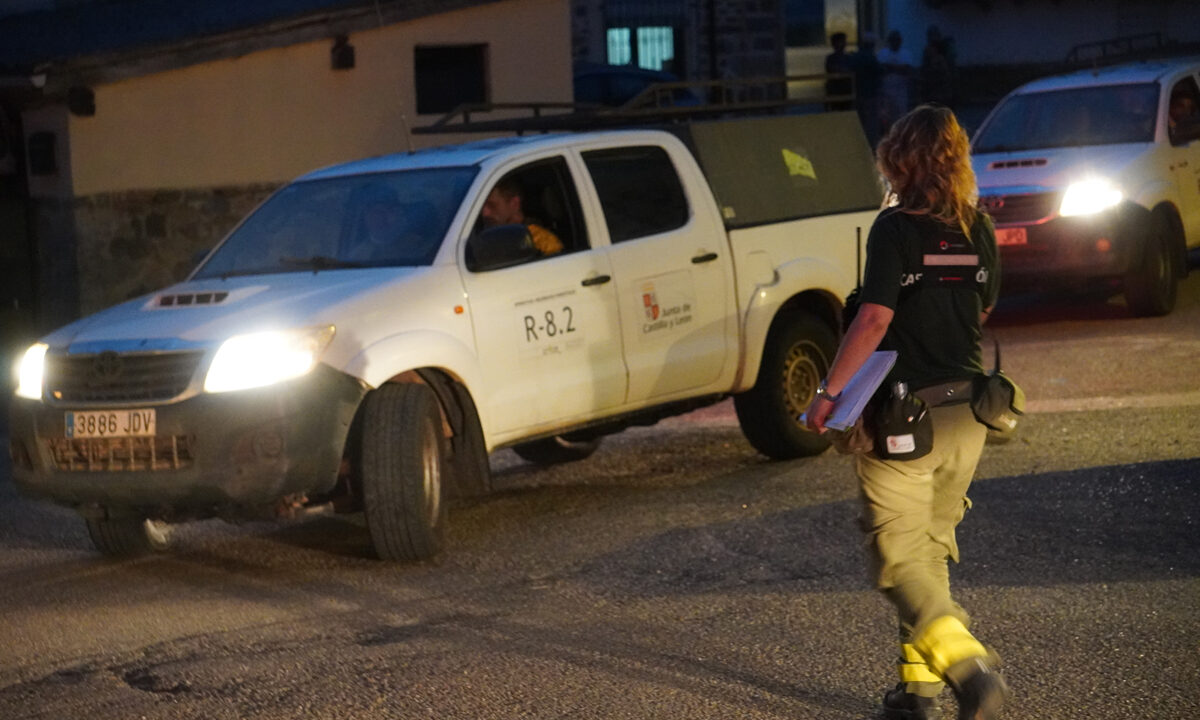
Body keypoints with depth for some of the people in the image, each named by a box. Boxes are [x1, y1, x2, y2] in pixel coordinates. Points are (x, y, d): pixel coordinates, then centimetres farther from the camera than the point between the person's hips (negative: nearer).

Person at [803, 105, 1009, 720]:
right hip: (965, 413, 6)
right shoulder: (978, 230, 4)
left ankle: (969, 667, -19)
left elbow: (874, 318, -21)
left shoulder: (896, 229, -14)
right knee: (931, 551, 17)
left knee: (899, 557, -1)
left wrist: (828, 391, -17)